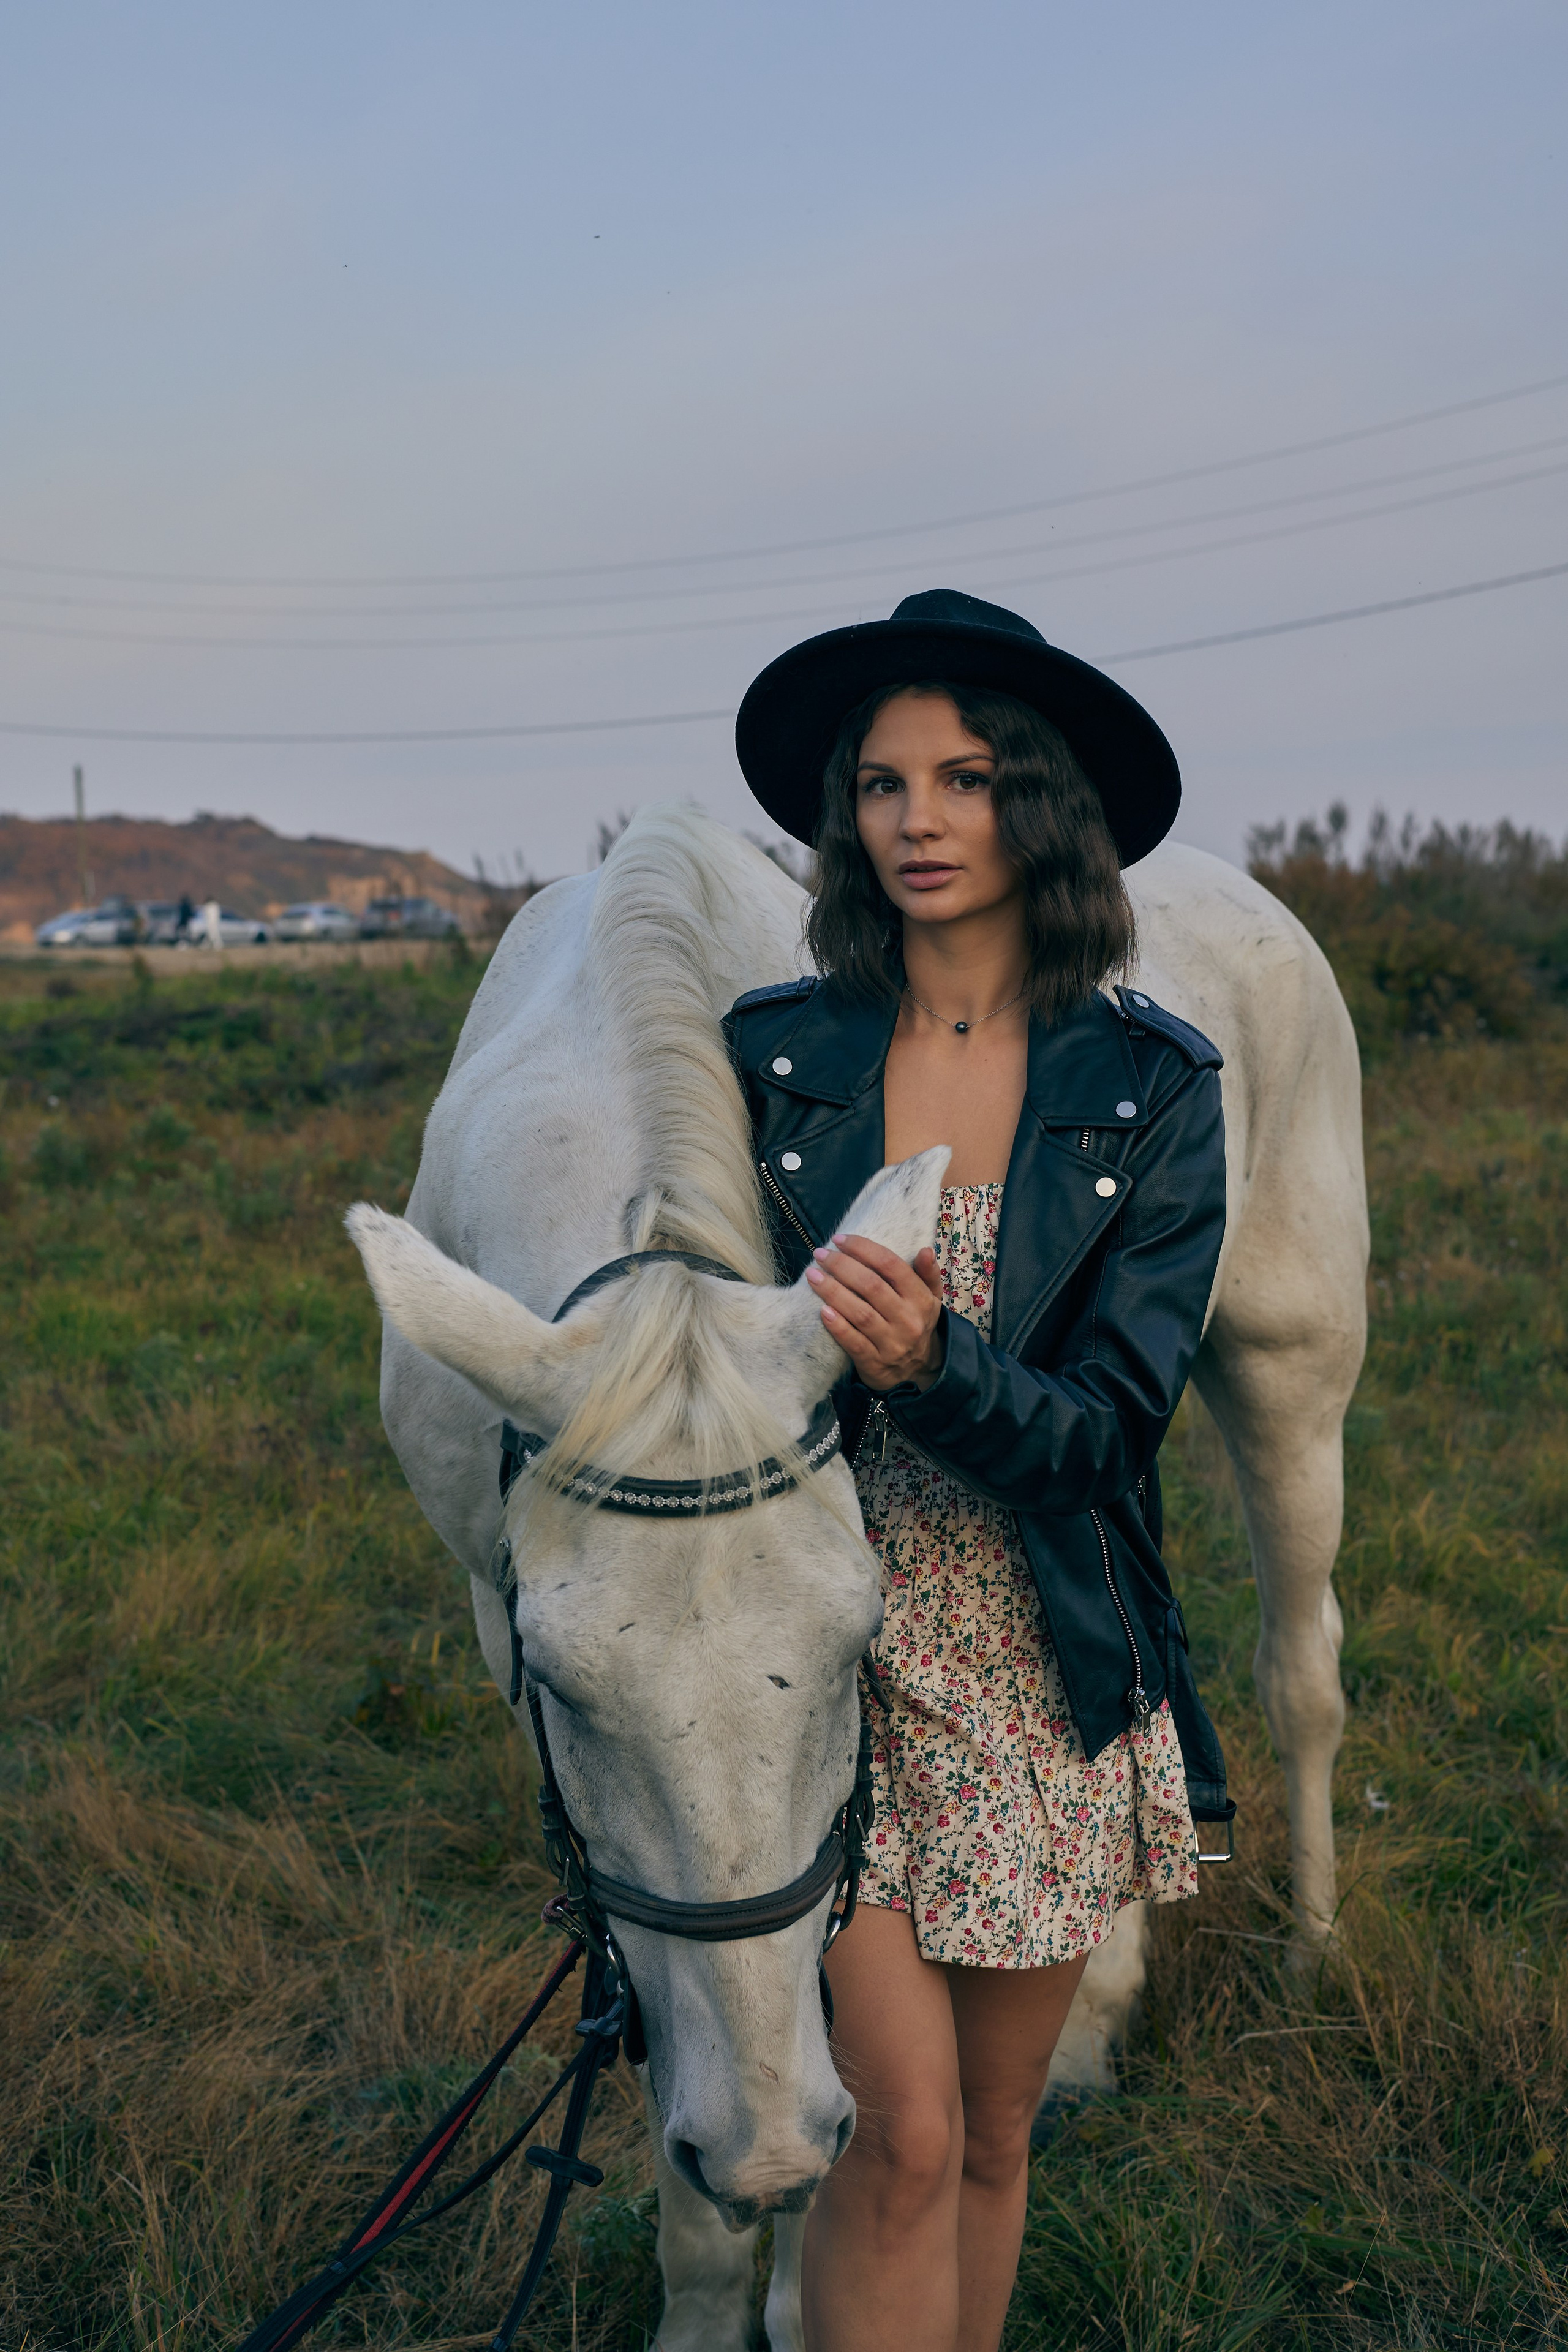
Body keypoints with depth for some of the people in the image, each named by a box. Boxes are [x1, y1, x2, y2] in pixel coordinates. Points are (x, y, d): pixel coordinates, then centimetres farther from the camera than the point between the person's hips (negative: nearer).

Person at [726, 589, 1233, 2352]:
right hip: (831, 1645, -1)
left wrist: (934, 1366, -30)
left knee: (992, 2137, 15)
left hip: (1049, 1668, 1)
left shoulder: (1153, 1088, -5)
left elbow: (1109, 1423, -12)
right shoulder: (771, 1055, -4)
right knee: (905, 2138, -4)